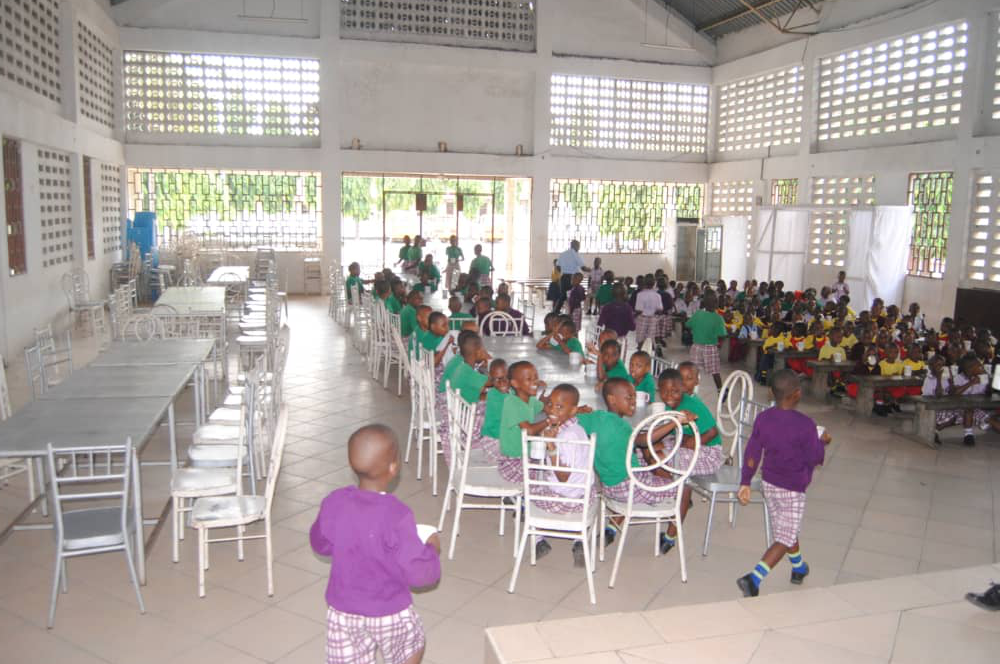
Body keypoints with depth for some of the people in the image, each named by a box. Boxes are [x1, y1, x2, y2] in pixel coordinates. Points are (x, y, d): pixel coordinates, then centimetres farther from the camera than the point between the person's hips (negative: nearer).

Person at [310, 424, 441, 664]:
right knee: (412, 644, 26)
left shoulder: (334, 503, -13)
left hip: (342, 610, 3)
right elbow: (417, 573, -24)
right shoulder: (397, 515, -27)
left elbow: (320, 544, 6)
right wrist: (432, 550, -6)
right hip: (388, 613, -3)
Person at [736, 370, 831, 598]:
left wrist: (745, 483, 3)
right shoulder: (805, 425, -22)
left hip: (769, 485, 6)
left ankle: (799, 568, 47)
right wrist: (822, 442, 6)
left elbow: (752, 454, -4)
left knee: (785, 530, 25)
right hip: (792, 490, -6)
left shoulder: (762, 419, -8)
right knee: (784, 539, 0)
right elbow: (815, 459, -13)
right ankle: (753, 579, -14)